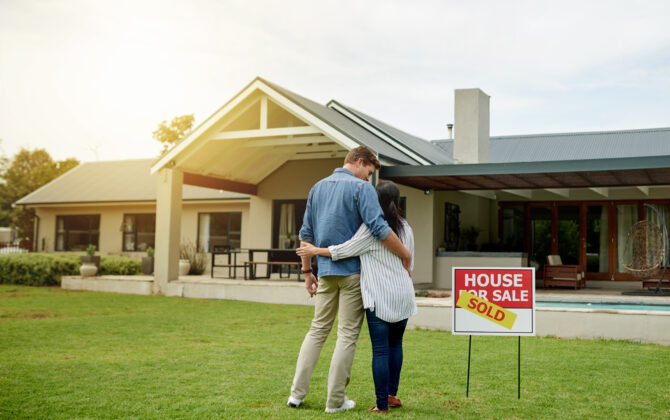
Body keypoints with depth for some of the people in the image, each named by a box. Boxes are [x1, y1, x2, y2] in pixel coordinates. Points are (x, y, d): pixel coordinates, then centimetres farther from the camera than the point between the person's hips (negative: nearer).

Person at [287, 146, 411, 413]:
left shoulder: (318, 188, 12)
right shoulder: (361, 188, -9)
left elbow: (306, 234, 13)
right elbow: (379, 229, -21)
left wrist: (307, 271, 17)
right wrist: (406, 256, -10)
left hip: (326, 271, 6)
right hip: (353, 270, -6)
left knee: (318, 329, 14)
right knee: (348, 334, 2)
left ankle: (297, 393, 13)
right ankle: (335, 401, 6)